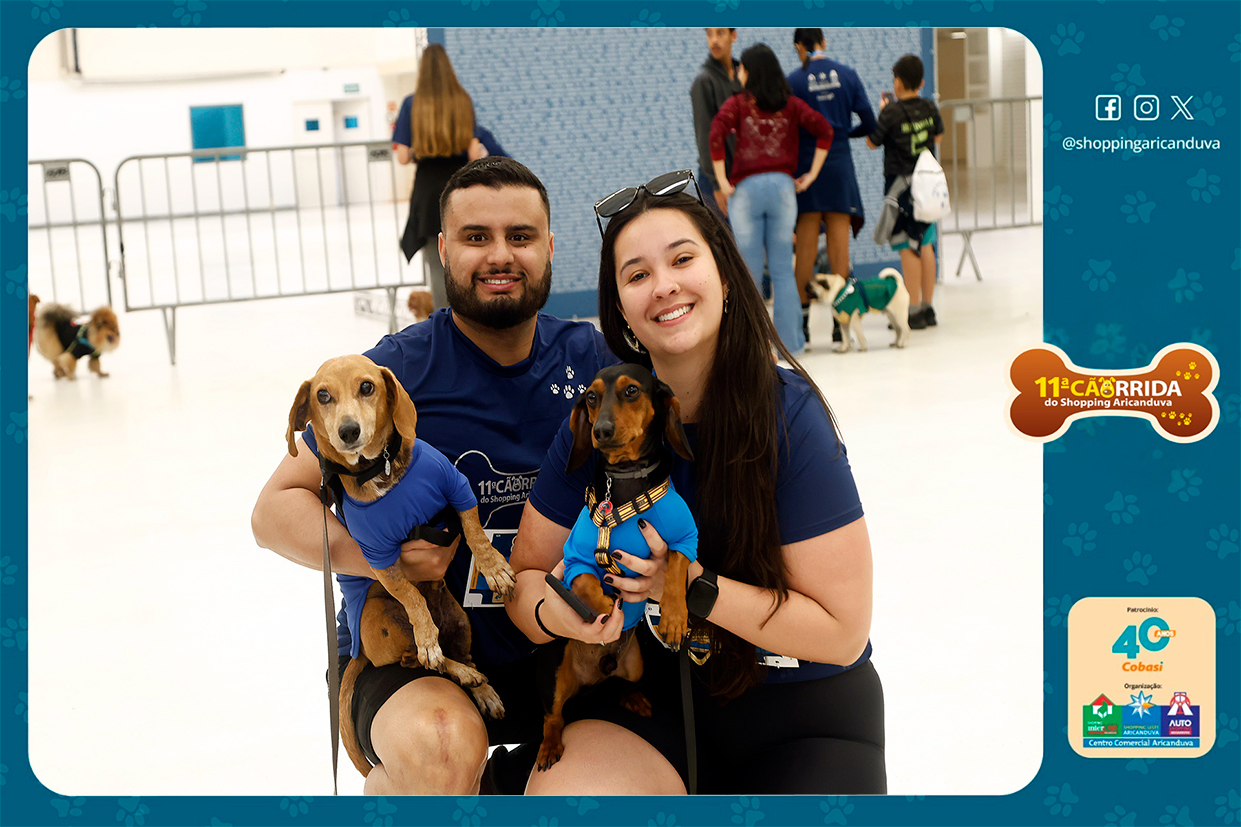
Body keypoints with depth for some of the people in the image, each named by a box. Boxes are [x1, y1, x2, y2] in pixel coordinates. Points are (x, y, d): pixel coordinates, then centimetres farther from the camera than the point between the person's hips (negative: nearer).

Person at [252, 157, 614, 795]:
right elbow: (275, 510, -8)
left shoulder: (591, 360, 2)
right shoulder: (397, 371, -10)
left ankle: (512, 778, 13)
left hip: (551, 653, 5)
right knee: (442, 744, -35)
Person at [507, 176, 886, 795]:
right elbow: (525, 575, 1)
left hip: (808, 711, -1)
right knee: (559, 792, -27)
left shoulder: (788, 414, -16)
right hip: (662, 697, 1)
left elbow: (842, 632, -15)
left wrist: (693, 586, -26)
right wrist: (555, 613, -24)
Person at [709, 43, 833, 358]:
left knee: (748, 272, 4)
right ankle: (791, 341, 10)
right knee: (783, 270, 8)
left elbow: (716, 135, -16)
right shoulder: (790, 104, 8)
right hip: (782, 185, 3)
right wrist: (811, 174, 4)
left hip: (746, 188, -2)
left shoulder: (737, 104, 0)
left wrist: (722, 181, -11)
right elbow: (824, 130, 1)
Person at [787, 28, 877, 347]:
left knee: (805, 247, 4)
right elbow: (869, 123, 2)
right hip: (839, 166, 2)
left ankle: (803, 320, 5)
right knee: (839, 243, 5)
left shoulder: (794, 80, -6)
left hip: (806, 165, -2)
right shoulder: (847, 75, 2)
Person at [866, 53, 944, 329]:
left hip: (901, 182, -6)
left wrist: (881, 111, 7)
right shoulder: (930, 107, 2)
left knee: (908, 248, -3)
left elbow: (872, 142, -5)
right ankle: (928, 308, 18)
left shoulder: (892, 112, -15)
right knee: (926, 245, 12)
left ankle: (914, 311, -2)